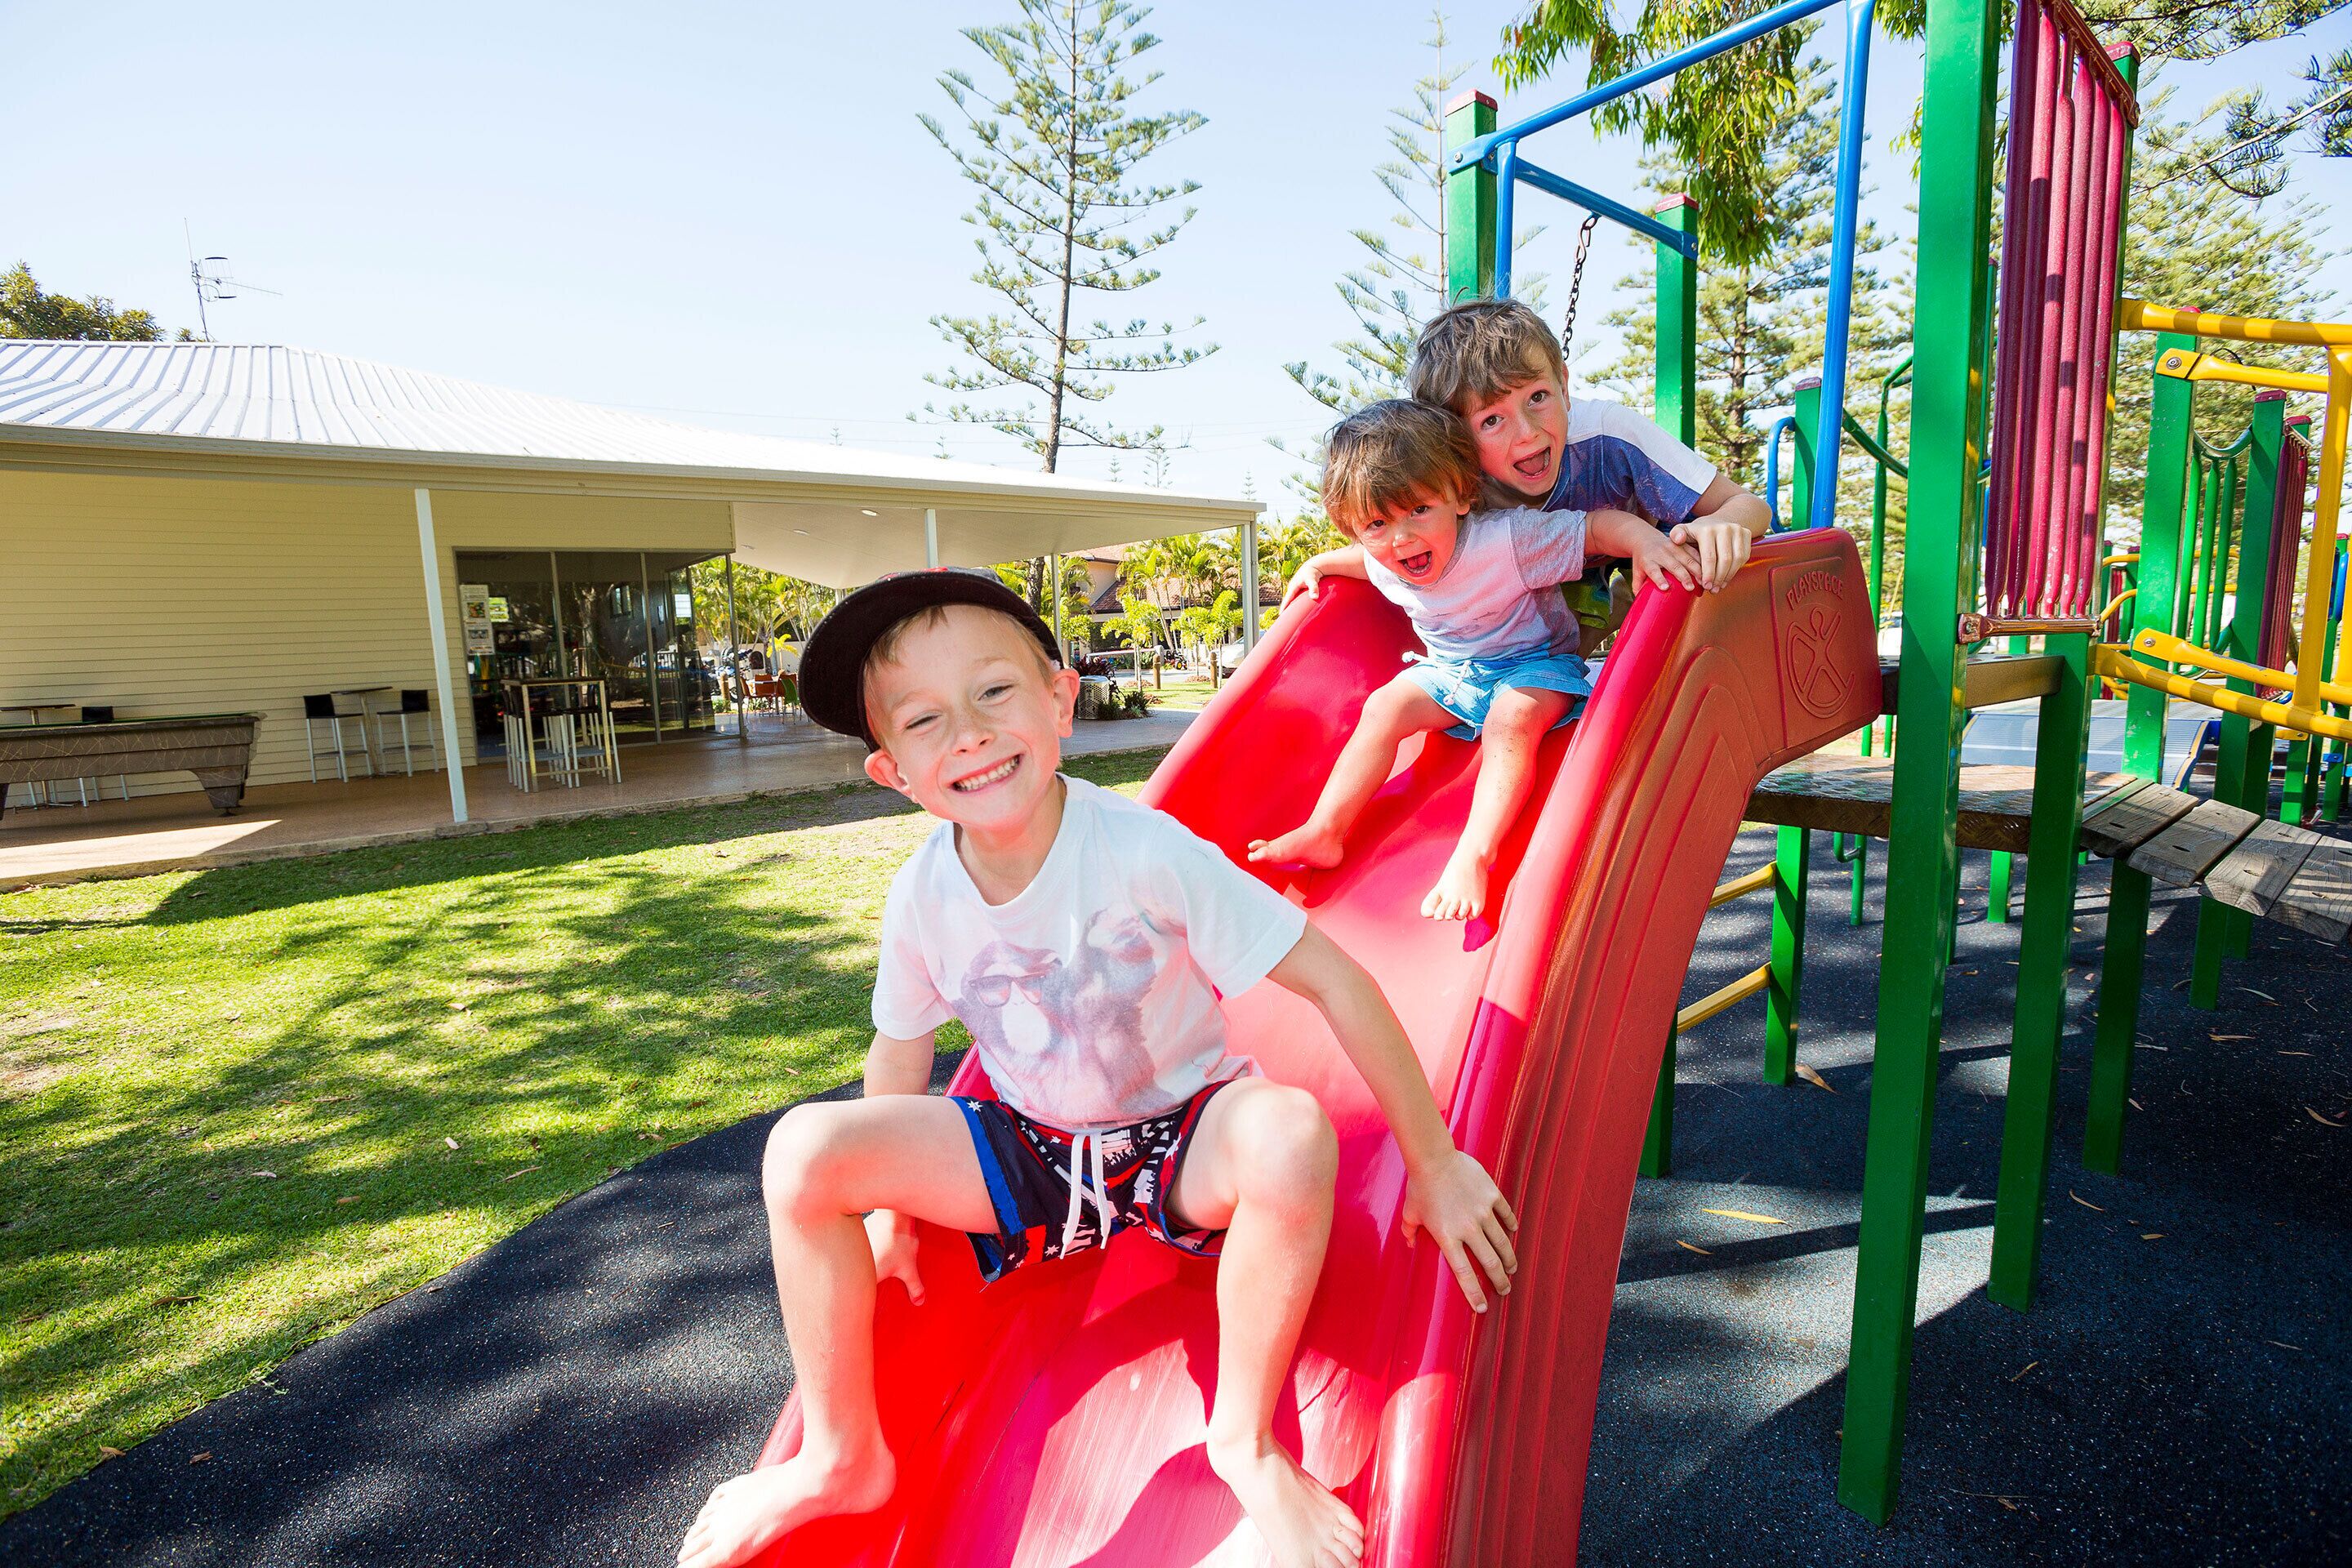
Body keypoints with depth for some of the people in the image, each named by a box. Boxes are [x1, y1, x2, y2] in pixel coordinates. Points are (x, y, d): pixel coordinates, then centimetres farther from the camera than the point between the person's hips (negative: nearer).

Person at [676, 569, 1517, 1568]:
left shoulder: (1145, 852, -27)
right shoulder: (922, 895, -14)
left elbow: (1334, 979, -23)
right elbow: (902, 1046, 6)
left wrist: (1433, 1163, -17)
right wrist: (888, 1205, 10)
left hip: (1187, 1140, -3)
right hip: (1033, 1155, 3)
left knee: (1293, 1131, -37)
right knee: (804, 1151, -15)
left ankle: (1247, 1438, -8)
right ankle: (842, 1458, 9)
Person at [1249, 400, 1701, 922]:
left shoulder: (1504, 541, -31)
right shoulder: (1382, 563, -12)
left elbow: (1599, 523, -29)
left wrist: (1645, 538, -46)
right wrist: (1318, 565, 9)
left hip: (1533, 665, -5)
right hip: (1450, 671, 6)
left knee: (1510, 718, -34)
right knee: (1383, 707, -10)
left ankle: (1473, 857, -37)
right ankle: (1323, 833, -9)